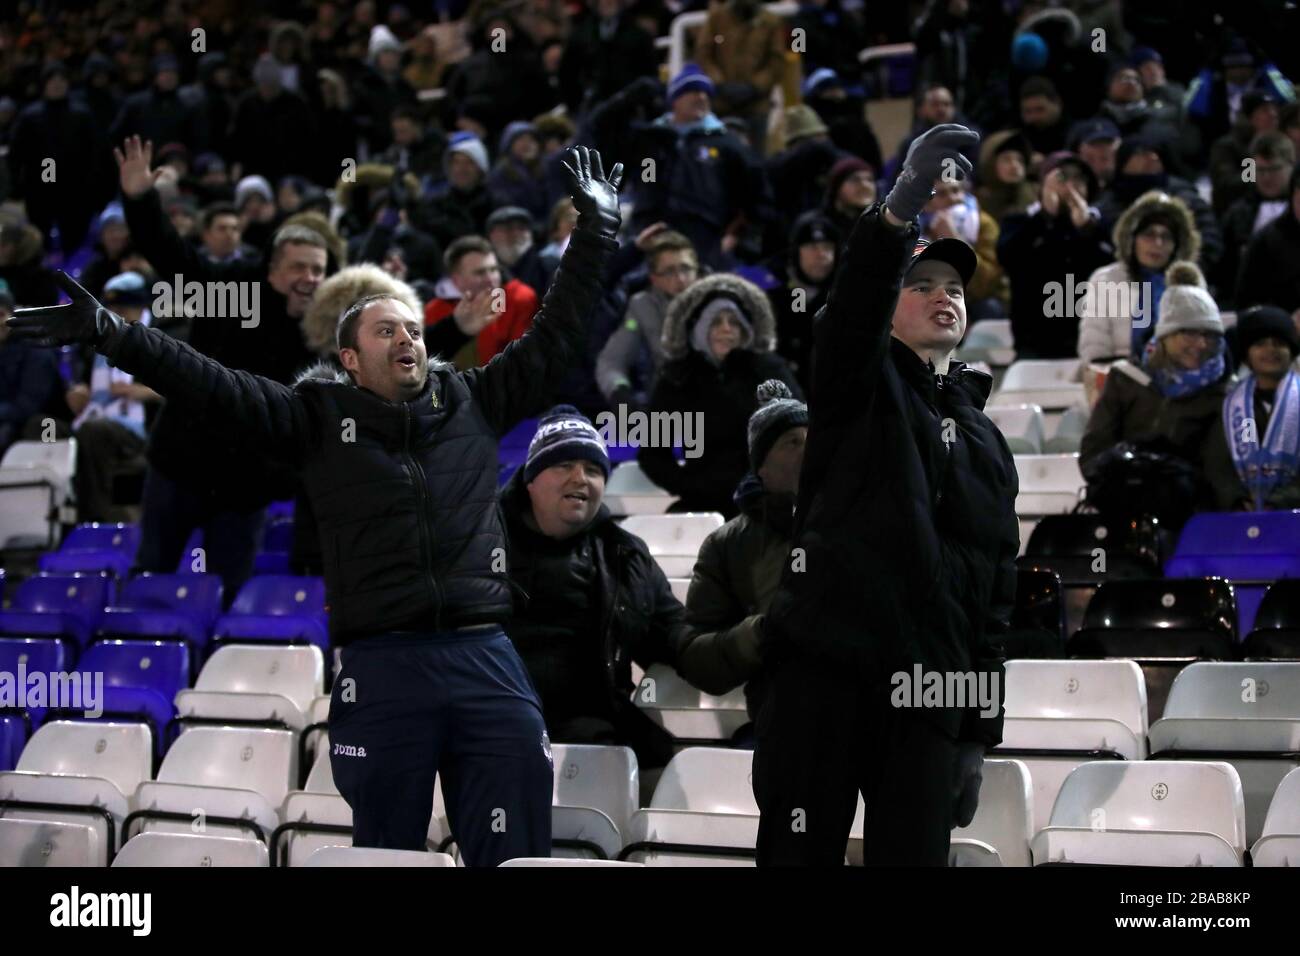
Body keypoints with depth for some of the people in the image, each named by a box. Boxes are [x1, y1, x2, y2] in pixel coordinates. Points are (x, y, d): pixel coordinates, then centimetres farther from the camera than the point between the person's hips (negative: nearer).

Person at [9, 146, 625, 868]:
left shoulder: (474, 403, 15)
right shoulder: (320, 416, 9)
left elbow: (555, 337, 21)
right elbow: (215, 389, 1)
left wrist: (596, 232, 23)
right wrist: (112, 334, -10)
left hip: (489, 664, 2)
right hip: (381, 671, -1)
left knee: (517, 861, 0)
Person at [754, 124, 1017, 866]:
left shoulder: (988, 443, 20)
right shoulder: (860, 385, 9)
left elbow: (996, 596, 17)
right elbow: (854, 303, -15)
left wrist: (981, 731, 10)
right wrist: (901, 209, -35)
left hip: (930, 690, 4)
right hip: (825, 666, -4)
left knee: (915, 857, 0)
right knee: (800, 856, -5)